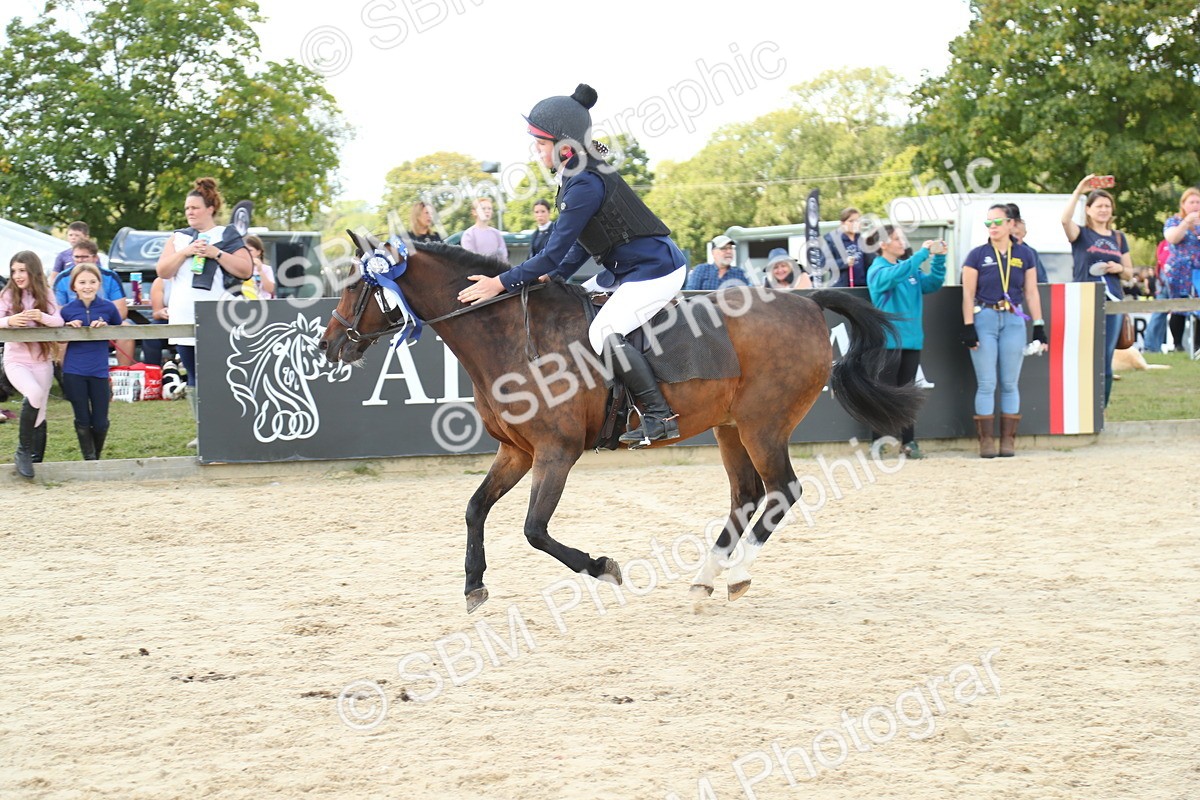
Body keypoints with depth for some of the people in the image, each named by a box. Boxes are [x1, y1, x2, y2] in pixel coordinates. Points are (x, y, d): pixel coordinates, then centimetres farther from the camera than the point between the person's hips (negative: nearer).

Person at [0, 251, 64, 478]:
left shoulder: (45, 295, 5)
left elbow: (59, 321, -7)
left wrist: (42, 317, -28)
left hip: (42, 361, 3)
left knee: (39, 415, 6)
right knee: (34, 394, -29)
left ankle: (36, 460, 18)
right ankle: (23, 451, -17)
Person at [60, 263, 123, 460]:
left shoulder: (108, 308, -1)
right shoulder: (68, 311, -1)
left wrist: (105, 327, -10)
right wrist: (68, 328, -12)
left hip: (99, 371, 0)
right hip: (74, 373, 0)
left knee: (100, 423, 4)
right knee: (83, 420, 4)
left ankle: (97, 456, 28)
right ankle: (89, 460, 16)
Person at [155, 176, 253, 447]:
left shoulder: (228, 236, 6)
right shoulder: (178, 238, 17)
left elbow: (246, 270, -2)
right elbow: (162, 271, 8)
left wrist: (216, 254, -10)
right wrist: (184, 252, -6)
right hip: (184, 319, 5)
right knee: (194, 378, 6)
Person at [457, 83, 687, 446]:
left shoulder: (585, 184, -22)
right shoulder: (582, 175, 9)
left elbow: (554, 252, -22)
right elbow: (582, 242, 18)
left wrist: (502, 283, -18)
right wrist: (555, 277, 10)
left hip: (656, 271, -11)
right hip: (628, 268, 11)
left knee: (604, 332, -23)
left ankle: (660, 416, -18)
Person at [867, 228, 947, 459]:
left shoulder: (910, 268, 15)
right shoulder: (878, 270, -6)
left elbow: (932, 283, 8)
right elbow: (896, 275, -27)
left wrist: (939, 258, -6)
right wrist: (923, 253, -28)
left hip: (911, 340, 6)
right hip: (888, 341, -6)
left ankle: (909, 442, 10)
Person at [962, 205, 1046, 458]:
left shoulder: (1023, 255, 8)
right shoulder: (977, 255, 2)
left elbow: (1031, 293, 9)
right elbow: (968, 294, 0)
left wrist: (1039, 327, 4)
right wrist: (968, 327, -8)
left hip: (1014, 321, 2)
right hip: (984, 320, -2)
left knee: (1010, 384, 4)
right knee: (986, 384, -2)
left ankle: (1008, 440, 8)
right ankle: (986, 440, 0)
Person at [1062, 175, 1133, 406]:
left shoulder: (1118, 238, 17)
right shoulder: (1081, 234, 3)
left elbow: (1129, 271, 20)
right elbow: (1065, 219, -19)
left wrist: (1119, 268, -2)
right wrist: (1079, 191, -23)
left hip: (1112, 303, 4)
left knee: (1106, 360, 4)